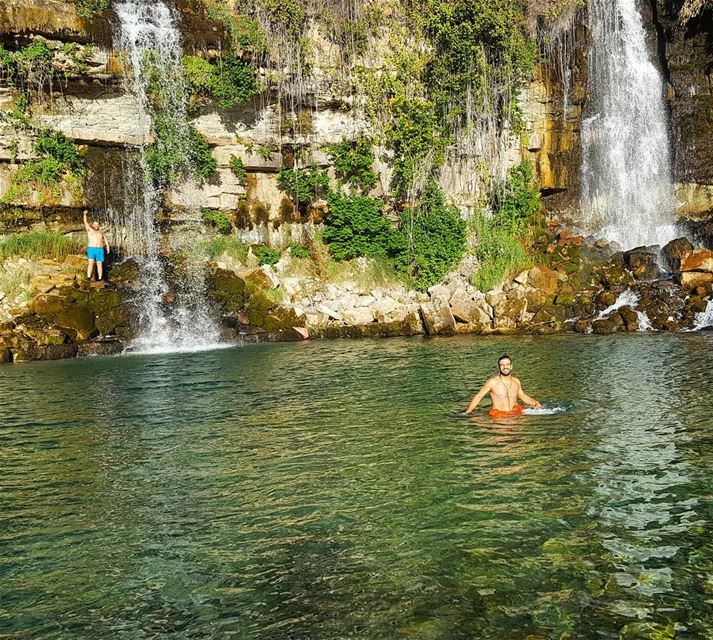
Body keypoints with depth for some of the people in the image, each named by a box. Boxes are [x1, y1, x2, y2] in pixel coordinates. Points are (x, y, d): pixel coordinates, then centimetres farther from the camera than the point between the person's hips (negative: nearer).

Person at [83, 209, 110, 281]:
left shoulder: (101, 232, 17)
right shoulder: (90, 230, 8)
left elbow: (105, 240, 18)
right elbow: (85, 223, -3)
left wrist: (107, 247, 6)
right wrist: (85, 214, -16)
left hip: (100, 250, 3)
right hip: (91, 249, -3)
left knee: (99, 264, 1)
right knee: (90, 263, -14)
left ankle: (100, 279, 2)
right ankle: (88, 277, -19)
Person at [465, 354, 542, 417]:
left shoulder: (516, 381, 7)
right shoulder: (493, 382, -7)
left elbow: (523, 396, 25)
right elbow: (478, 396, -1)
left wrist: (535, 402, 11)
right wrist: (468, 411, -9)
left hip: (515, 413, 4)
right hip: (498, 416, -4)